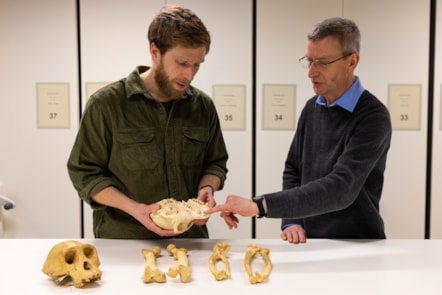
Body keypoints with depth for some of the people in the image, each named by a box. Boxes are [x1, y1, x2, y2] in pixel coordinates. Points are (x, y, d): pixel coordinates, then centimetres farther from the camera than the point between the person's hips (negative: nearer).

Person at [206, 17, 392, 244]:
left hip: (358, 246, -4)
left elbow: (340, 189, -26)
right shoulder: (312, 107, 5)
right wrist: (291, 222, -3)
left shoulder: (373, 117, -16)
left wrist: (259, 206, -31)